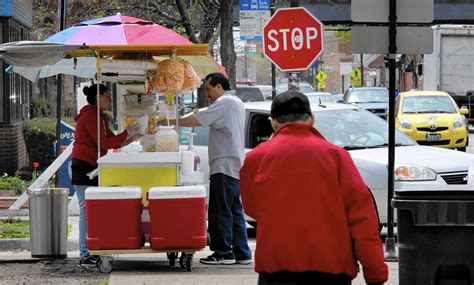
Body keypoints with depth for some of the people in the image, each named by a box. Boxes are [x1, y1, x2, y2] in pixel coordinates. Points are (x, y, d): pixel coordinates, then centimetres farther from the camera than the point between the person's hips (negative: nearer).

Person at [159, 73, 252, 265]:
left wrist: (170, 122, -10)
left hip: (224, 166, -10)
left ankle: (223, 253, -6)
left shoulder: (224, 103, -11)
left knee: (220, 211, -7)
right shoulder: (237, 103, 21)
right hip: (236, 167, 10)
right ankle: (242, 253, 10)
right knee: (235, 211, 10)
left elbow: (197, 120, -16)